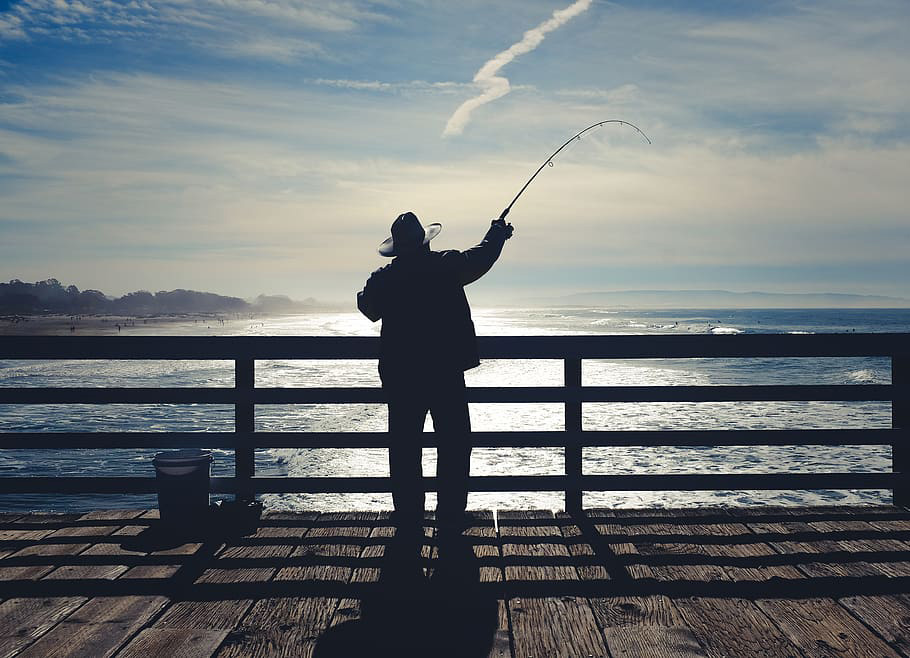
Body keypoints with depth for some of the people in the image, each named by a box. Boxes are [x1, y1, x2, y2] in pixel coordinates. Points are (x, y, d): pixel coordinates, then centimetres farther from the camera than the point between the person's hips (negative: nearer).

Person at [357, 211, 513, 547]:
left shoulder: (383, 279, -1)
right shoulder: (448, 265, -6)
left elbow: (367, 307, 17)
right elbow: (481, 257, 9)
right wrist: (497, 234, 28)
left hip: (401, 376, 2)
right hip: (447, 373, -1)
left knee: (405, 450, 9)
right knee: (453, 448, 8)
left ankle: (409, 523, 13)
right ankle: (450, 523, 10)